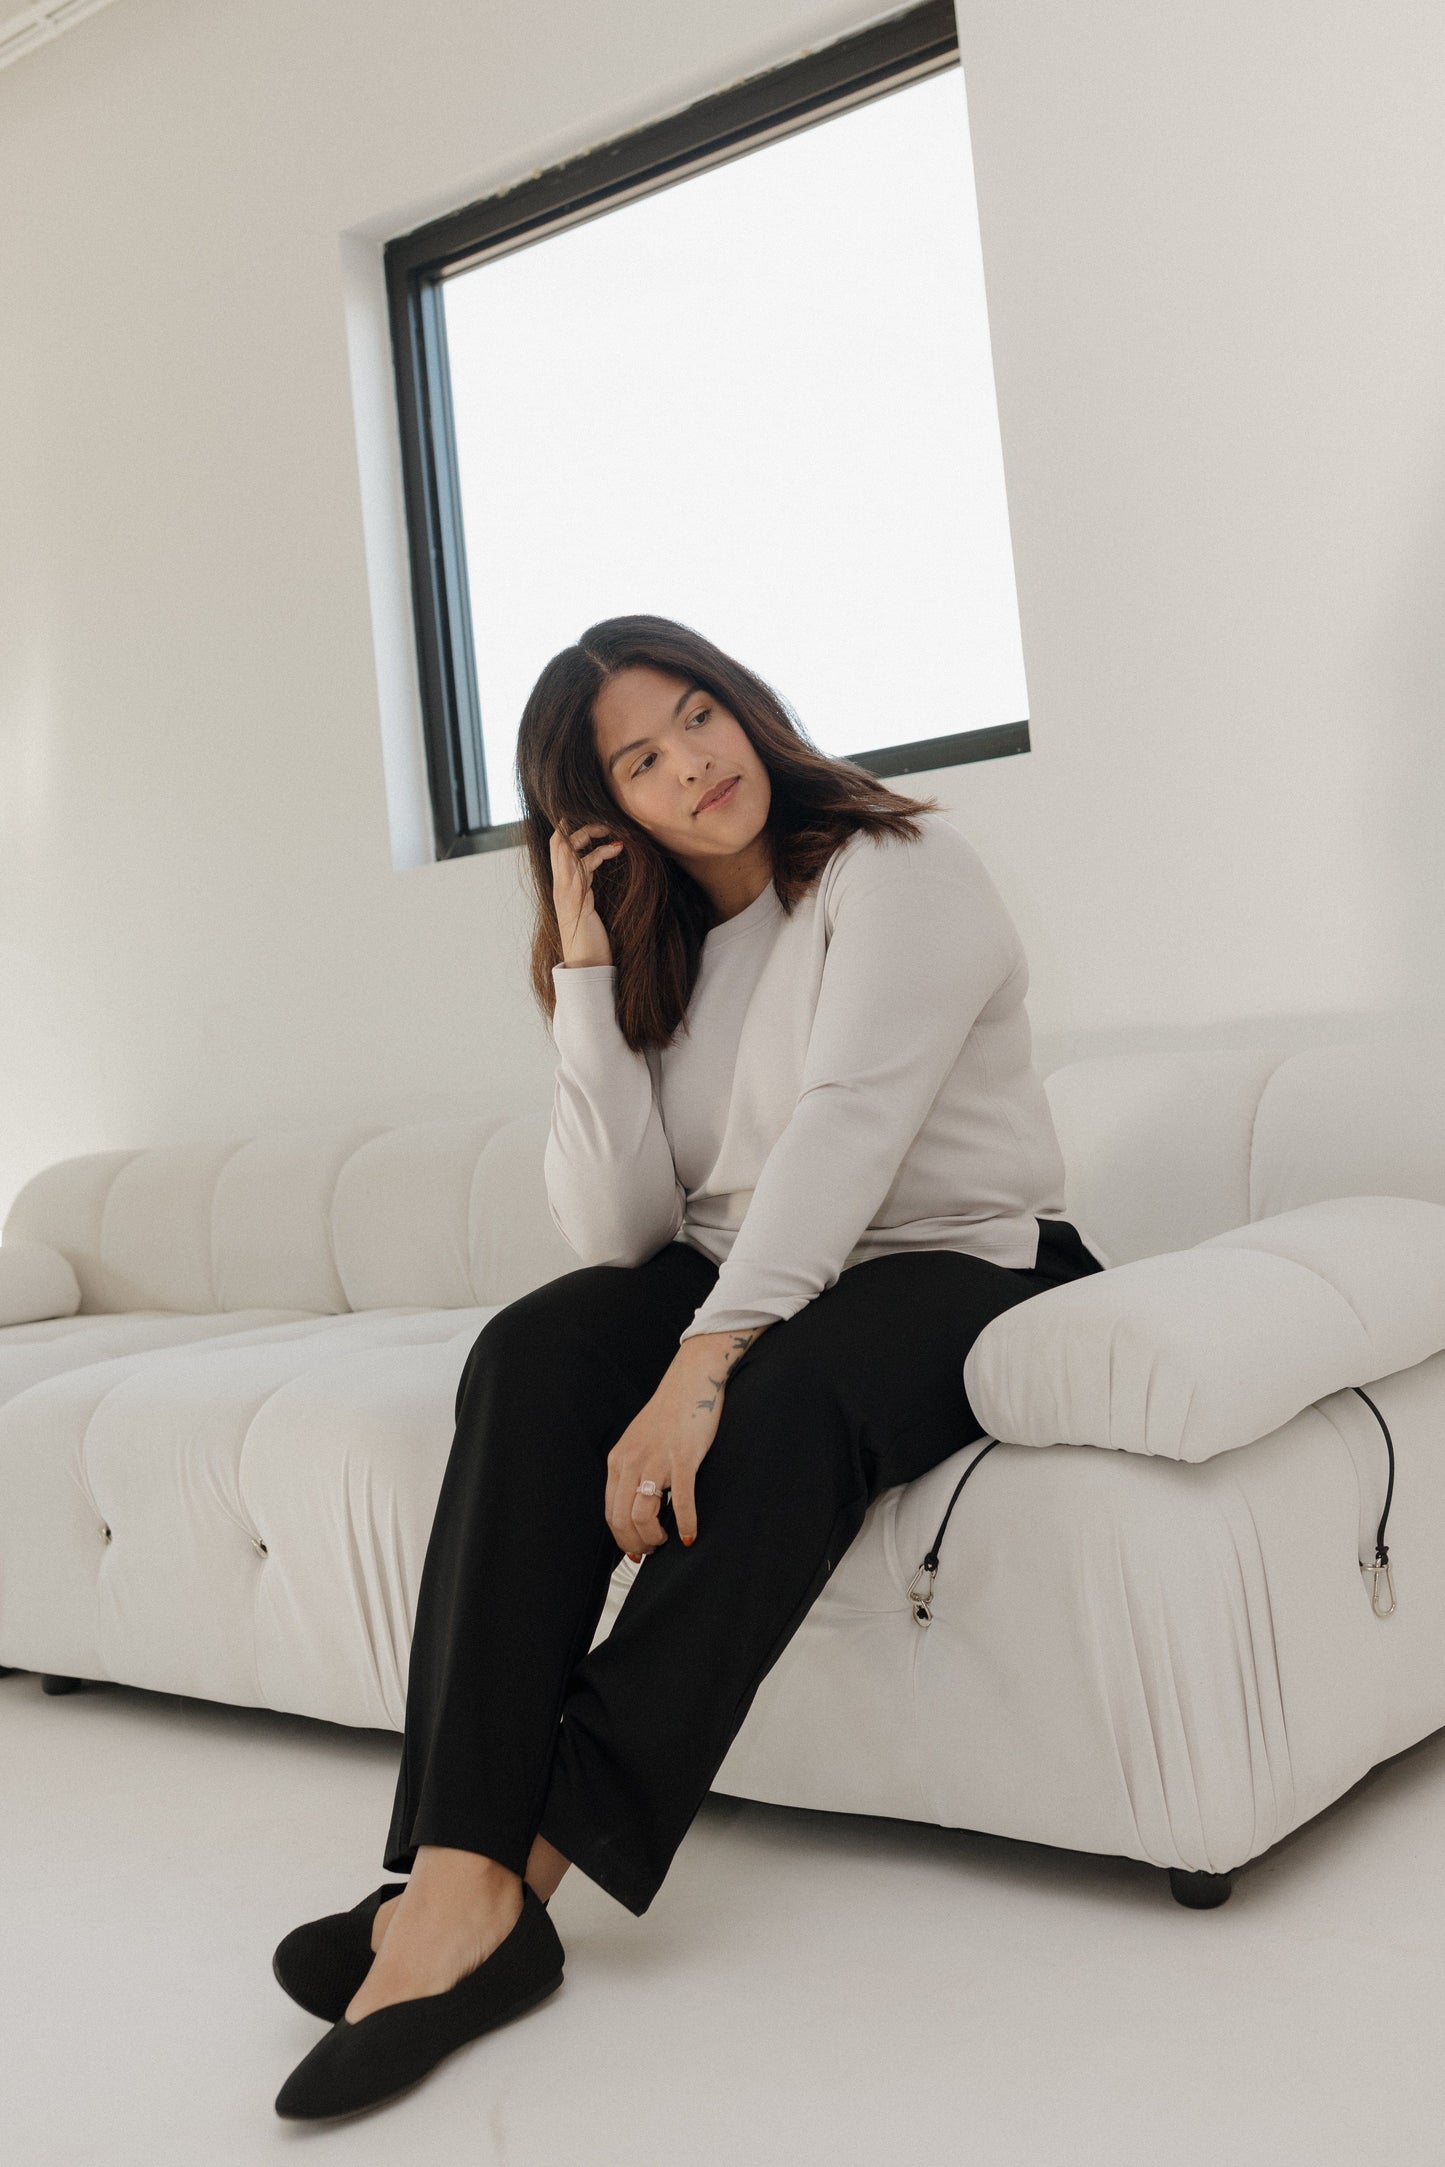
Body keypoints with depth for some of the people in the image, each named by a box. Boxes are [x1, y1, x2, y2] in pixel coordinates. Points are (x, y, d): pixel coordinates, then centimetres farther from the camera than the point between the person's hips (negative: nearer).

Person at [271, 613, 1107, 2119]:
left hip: (960, 1266, -5)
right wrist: (589, 976, -8)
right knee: (534, 1351, -25)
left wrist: (698, 1368, -34)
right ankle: (459, 1877, -34)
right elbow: (621, 1232, -3)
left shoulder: (896, 866, -7)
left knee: (778, 1401, -37)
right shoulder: (653, 951, 11)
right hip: (741, 1284, 5)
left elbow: (846, 1126, -23)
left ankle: (525, 1864, -27)